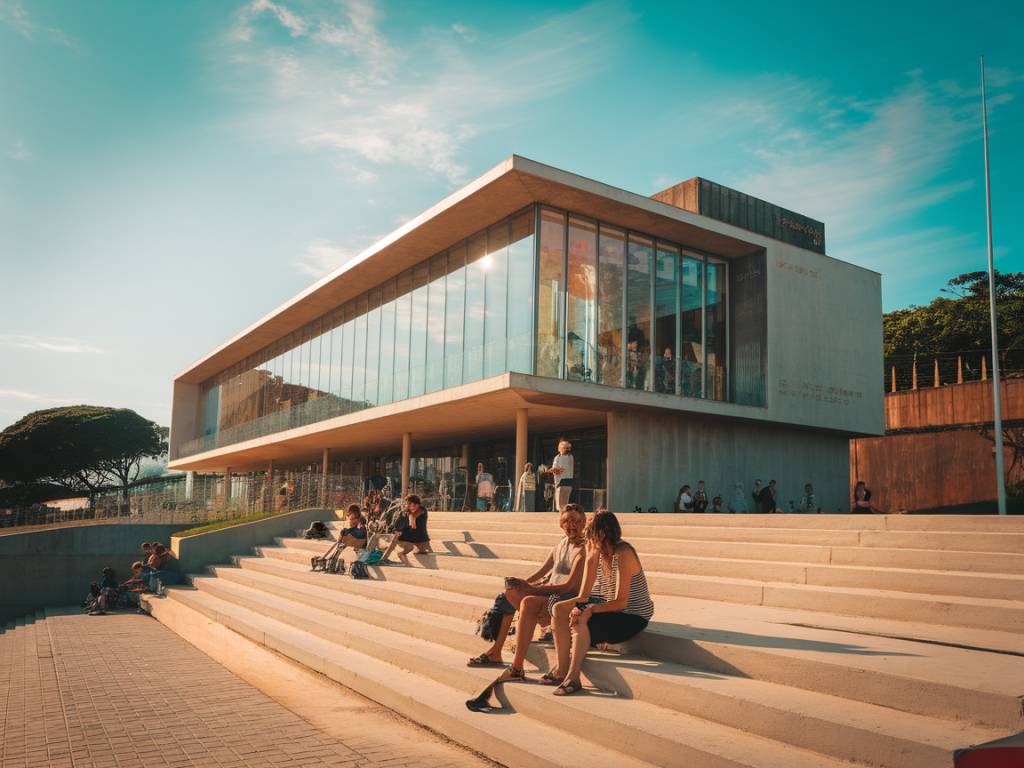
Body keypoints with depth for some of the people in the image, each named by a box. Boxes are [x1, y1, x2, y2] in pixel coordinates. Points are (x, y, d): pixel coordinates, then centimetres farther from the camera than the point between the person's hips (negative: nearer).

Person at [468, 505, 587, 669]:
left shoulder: (583, 549, -12)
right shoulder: (562, 543, 14)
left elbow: (569, 586, -20)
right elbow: (543, 570, 19)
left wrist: (531, 588, -20)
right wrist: (523, 583, 1)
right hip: (550, 592, 9)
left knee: (528, 602, -32)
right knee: (509, 592, -5)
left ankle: (517, 668, -32)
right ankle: (495, 651, -3)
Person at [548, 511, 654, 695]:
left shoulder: (623, 554, -24)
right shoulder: (600, 551, 0)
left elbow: (621, 602, -28)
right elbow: (584, 595, -6)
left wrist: (590, 609, -34)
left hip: (632, 617, -9)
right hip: (609, 606, 9)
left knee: (580, 621, -30)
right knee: (559, 609, 0)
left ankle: (573, 678, -17)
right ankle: (561, 670, 2)